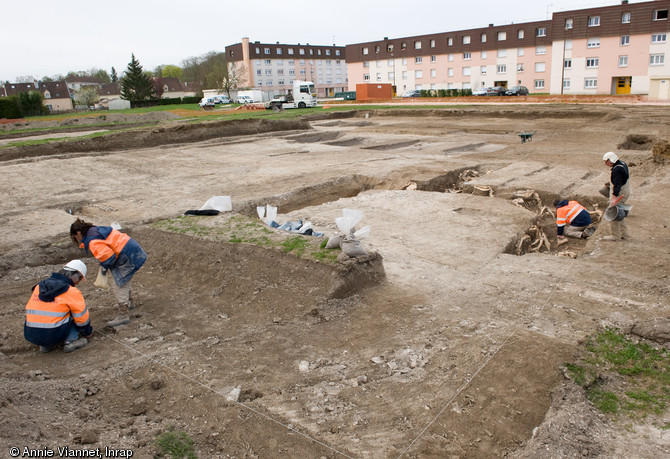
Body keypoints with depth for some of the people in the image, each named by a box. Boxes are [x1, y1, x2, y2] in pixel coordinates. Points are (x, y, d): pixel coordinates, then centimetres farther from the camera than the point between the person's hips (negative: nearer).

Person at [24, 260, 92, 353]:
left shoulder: (39, 286, 13)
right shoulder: (72, 292, -6)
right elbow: (82, 317, 3)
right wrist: (87, 334, 22)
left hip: (30, 336, 6)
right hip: (53, 335, -6)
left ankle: (45, 345, 16)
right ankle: (70, 341, 0)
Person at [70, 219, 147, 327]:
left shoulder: (92, 242, -15)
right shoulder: (97, 230, 14)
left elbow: (108, 256, -24)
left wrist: (104, 267, -2)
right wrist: (104, 265, 19)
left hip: (128, 257, -11)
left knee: (118, 284, -7)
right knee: (124, 279, 28)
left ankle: (123, 315, -4)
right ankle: (129, 303, 48)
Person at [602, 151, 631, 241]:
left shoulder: (617, 169, -23)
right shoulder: (622, 164, 10)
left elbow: (617, 184, -29)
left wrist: (614, 197, -33)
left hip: (619, 194, -11)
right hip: (625, 192, 11)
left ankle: (616, 236, 1)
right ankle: (624, 233, 25)